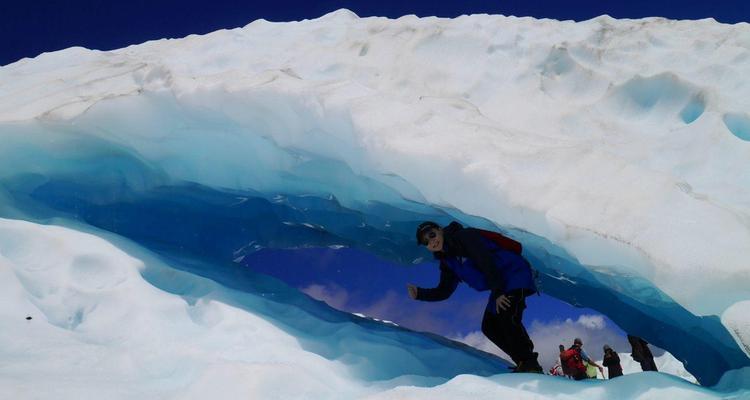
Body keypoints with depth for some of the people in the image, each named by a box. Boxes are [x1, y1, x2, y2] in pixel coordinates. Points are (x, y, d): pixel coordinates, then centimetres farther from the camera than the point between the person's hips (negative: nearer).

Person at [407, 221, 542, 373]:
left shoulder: (464, 236, -16)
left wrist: (498, 292, -26)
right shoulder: (447, 262, 9)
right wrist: (419, 294, -2)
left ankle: (530, 365, -21)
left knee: (507, 318, -27)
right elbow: (443, 292, 12)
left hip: (515, 273, -9)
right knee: (489, 327, 3)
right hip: (499, 286, 9)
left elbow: (486, 262, -24)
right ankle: (524, 365, 9)